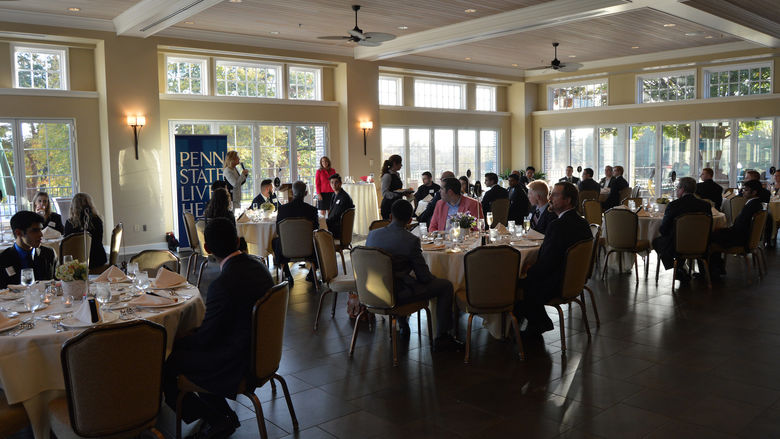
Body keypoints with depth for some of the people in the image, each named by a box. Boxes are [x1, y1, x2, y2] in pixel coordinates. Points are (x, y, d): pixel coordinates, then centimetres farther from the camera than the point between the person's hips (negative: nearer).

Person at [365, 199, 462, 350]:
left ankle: (403, 325, 44)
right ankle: (442, 338, 7)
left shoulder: (372, 234, -1)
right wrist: (433, 278, 12)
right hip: (397, 295, -7)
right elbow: (424, 277, -12)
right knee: (446, 286, 5)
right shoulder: (411, 240, -17)